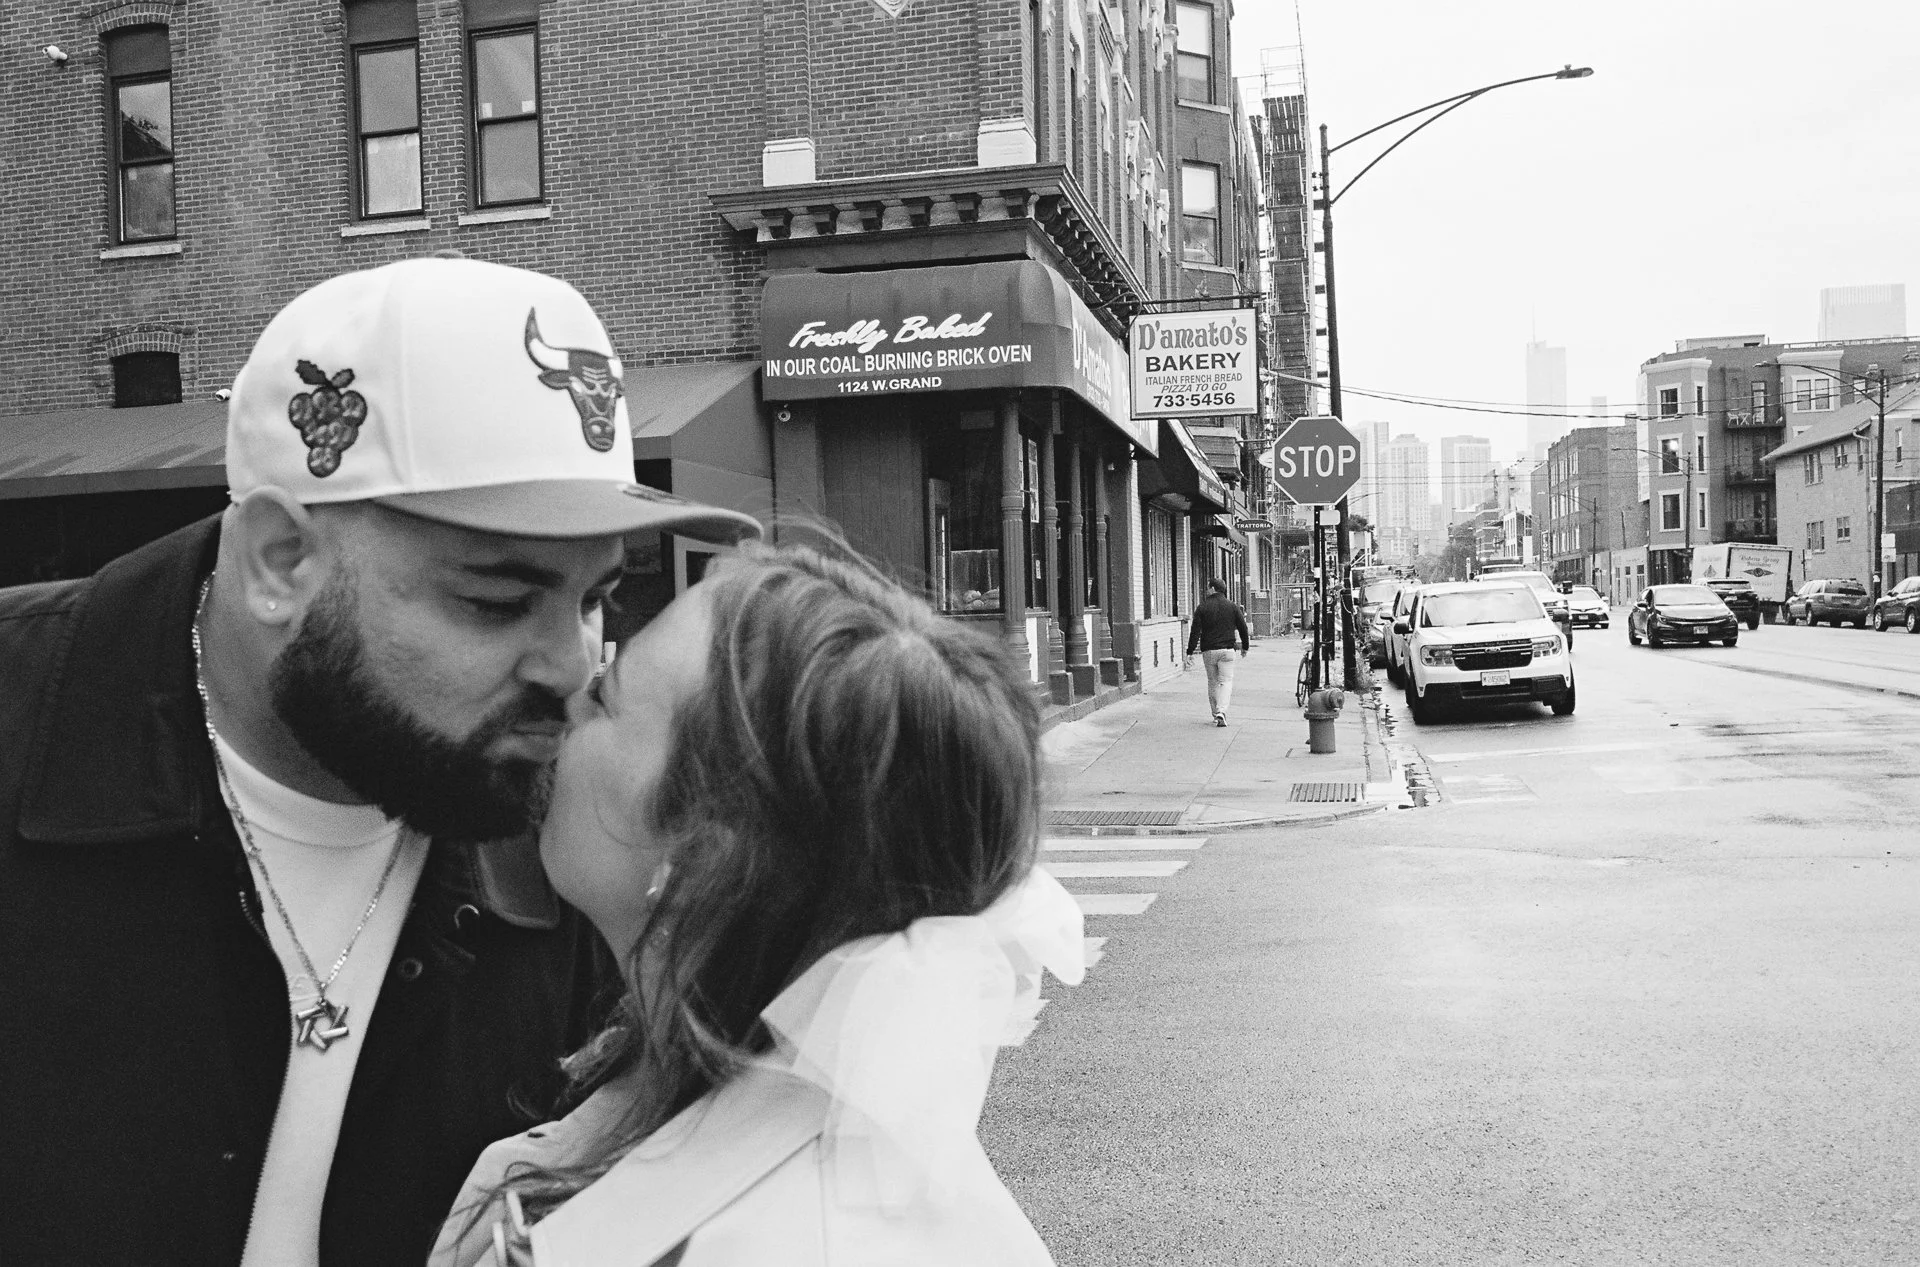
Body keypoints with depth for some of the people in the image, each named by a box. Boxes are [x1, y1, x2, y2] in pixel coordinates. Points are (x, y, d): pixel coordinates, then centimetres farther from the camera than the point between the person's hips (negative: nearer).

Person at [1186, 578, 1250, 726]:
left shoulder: (1202, 608, -2)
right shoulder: (1232, 606, 4)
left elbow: (1195, 631, -6)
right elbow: (1243, 628, 9)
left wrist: (1190, 651, -2)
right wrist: (1244, 647, 20)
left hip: (1208, 651, 0)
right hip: (1226, 650, 0)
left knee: (1212, 683, 12)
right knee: (1226, 681, 0)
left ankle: (1216, 715, 16)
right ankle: (1221, 712, -19)